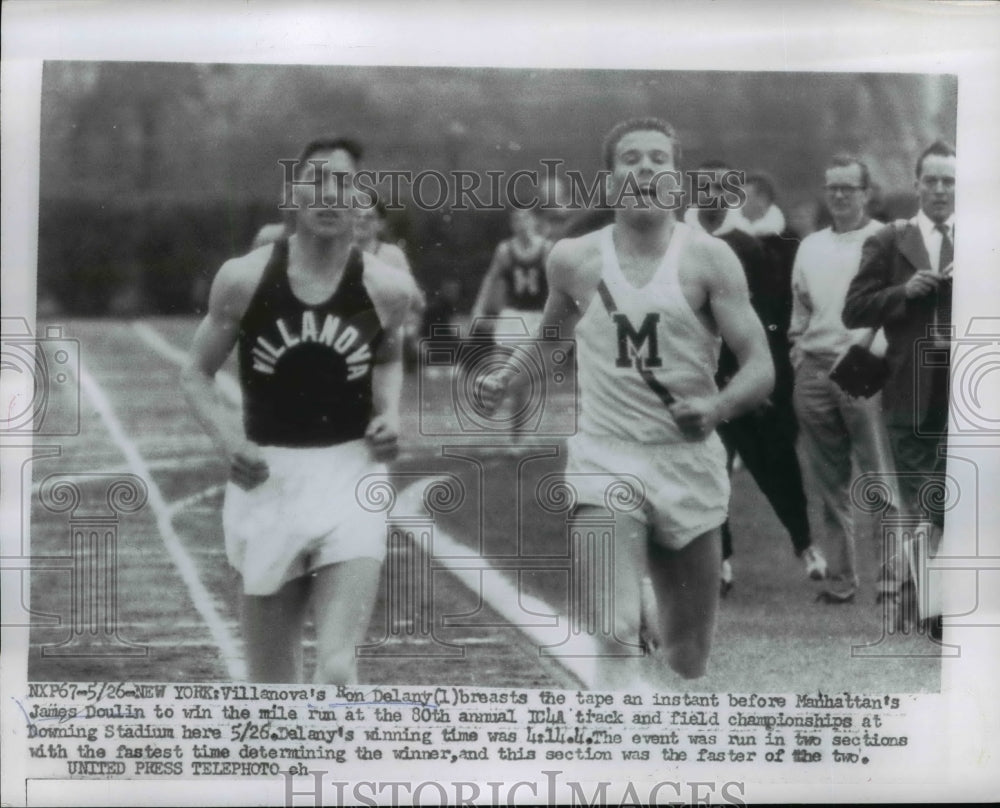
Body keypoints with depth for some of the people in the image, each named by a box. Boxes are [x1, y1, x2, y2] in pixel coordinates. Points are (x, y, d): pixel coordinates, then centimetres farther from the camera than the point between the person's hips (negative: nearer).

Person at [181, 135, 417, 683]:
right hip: (269, 478, 1)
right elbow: (196, 374, 5)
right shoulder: (243, 279, -7)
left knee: (337, 669, -17)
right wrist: (226, 439, -13)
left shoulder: (386, 289, -5)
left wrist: (391, 412, -2)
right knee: (271, 684, 10)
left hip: (350, 478, -1)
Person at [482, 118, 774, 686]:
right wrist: (511, 378, 5)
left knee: (690, 660, 13)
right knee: (617, 633, -23)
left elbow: (761, 369, -9)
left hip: (689, 461, 1)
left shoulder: (709, 259, -4)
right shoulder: (575, 260, 1)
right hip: (605, 457, -1)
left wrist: (717, 408, -29)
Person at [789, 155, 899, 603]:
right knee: (830, 483, 8)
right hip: (814, 372, 5)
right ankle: (841, 577, 14)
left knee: (880, 478, -7)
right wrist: (797, 347, 12)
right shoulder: (810, 246, 17)